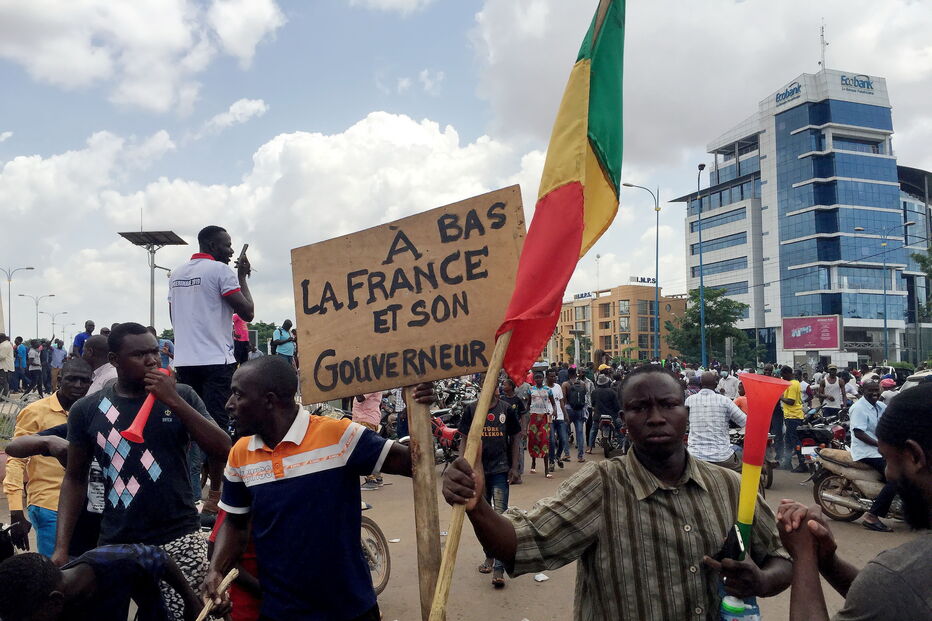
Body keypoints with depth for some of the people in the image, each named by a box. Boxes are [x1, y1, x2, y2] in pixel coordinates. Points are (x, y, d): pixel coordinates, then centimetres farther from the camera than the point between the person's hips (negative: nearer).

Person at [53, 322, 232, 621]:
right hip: (116, 545, 1)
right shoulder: (87, 410, 2)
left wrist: (174, 401, -16)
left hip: (178, 540, -1)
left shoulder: (181, 396, -1)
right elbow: (75, 478, 10)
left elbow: (223, 450, -9)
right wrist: (61, 547, 2)